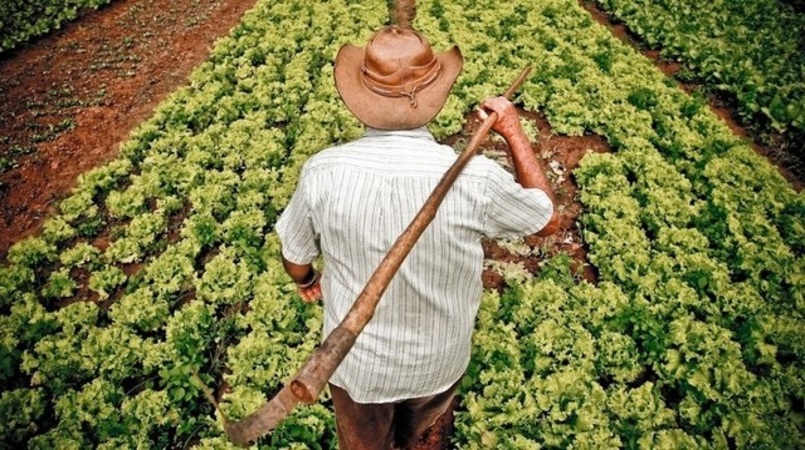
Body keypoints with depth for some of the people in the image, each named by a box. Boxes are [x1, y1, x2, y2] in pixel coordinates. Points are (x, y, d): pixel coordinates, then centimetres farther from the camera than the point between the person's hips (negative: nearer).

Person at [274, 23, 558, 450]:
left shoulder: (323, 172, -25)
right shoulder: (474, 178, -28)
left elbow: (295, 260, -8)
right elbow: (548, 219, -8)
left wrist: (306, 280, 15)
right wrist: (513, 132, -2)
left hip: (357, 360, -1)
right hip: (439, 360, 1)